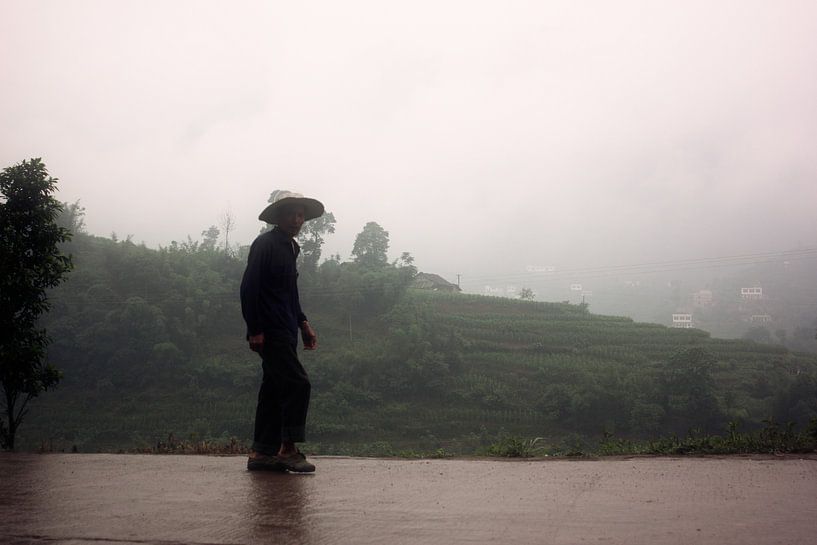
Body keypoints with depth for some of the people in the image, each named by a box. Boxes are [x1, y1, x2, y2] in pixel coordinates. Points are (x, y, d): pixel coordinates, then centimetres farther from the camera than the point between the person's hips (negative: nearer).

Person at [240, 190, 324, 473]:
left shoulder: (290, 248, 19)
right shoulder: (265, 244, -9)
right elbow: (249, 287, -15)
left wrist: (303, 323, 20)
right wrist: (255, 330, -19)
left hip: (285, 332, 9)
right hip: (270, 332, -9)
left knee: (275, 390, 9)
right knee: (298, 383, -15)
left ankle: (262, 452, 14)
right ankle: (288, 449, -11)